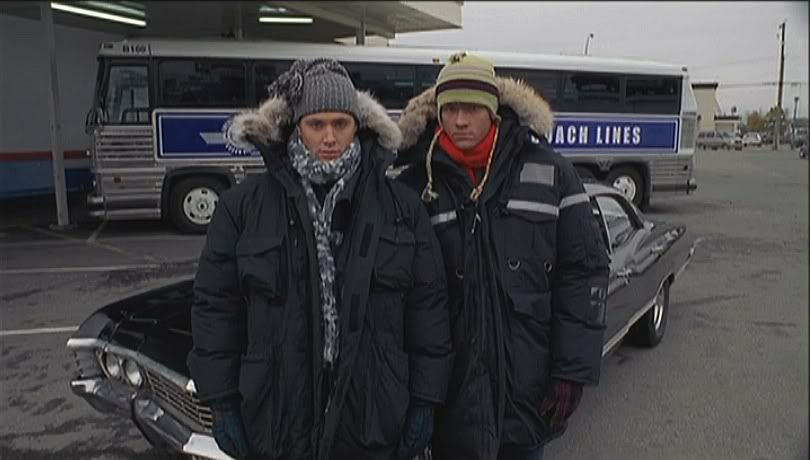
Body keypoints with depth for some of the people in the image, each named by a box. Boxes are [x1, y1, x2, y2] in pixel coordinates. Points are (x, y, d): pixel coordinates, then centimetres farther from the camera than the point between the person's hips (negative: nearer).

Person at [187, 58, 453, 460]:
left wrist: (424, 400, 0)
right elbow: (215, 306, 2)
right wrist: (222, 403, 0)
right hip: (276, 418, 0)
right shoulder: (243, 205, -2)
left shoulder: (402, 206, -1)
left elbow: (428, 306, 1)